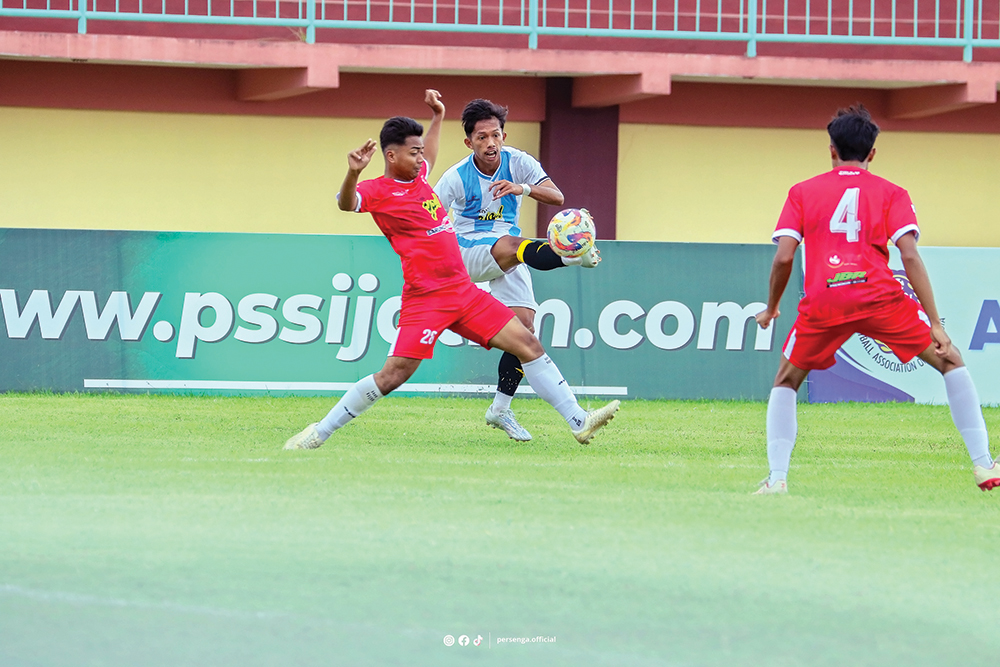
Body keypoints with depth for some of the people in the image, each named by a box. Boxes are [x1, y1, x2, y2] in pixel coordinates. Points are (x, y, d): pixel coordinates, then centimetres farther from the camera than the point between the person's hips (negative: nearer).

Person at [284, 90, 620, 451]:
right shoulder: (379, 191, -8)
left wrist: (438, 116, 37)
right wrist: (353, 173, -48)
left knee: (528, 344, 3)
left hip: (464, 292, 8)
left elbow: (428, 157, 41)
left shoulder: (417, 176, 16)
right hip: (425, 297, -8)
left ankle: (579, 421, 7)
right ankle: (319, 432, -2)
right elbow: (346, 203, -30)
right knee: (393, 374, -14)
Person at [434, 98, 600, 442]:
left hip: (511, 259, 4)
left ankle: (500, 409, 2)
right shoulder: (456, 178, -12)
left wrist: (523, 188, -34)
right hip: (469, 255, -4)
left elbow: (557, 197, -15)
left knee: (524, 326, -9)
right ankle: (571, 255, -65)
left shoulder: (518, 162, -5)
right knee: (512, 245, -36)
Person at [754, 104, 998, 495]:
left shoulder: (802, 192, 17)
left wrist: (771, 308, 23)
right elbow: (909, 256, 1)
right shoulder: (891, 193, 13)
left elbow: (783, 257, 7)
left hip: (823, 302, 1)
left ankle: (776, 478, 8)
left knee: (786, 382, 23)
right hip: (880, 297, -1)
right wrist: (935, 324, 0)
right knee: (950, 362, 14)